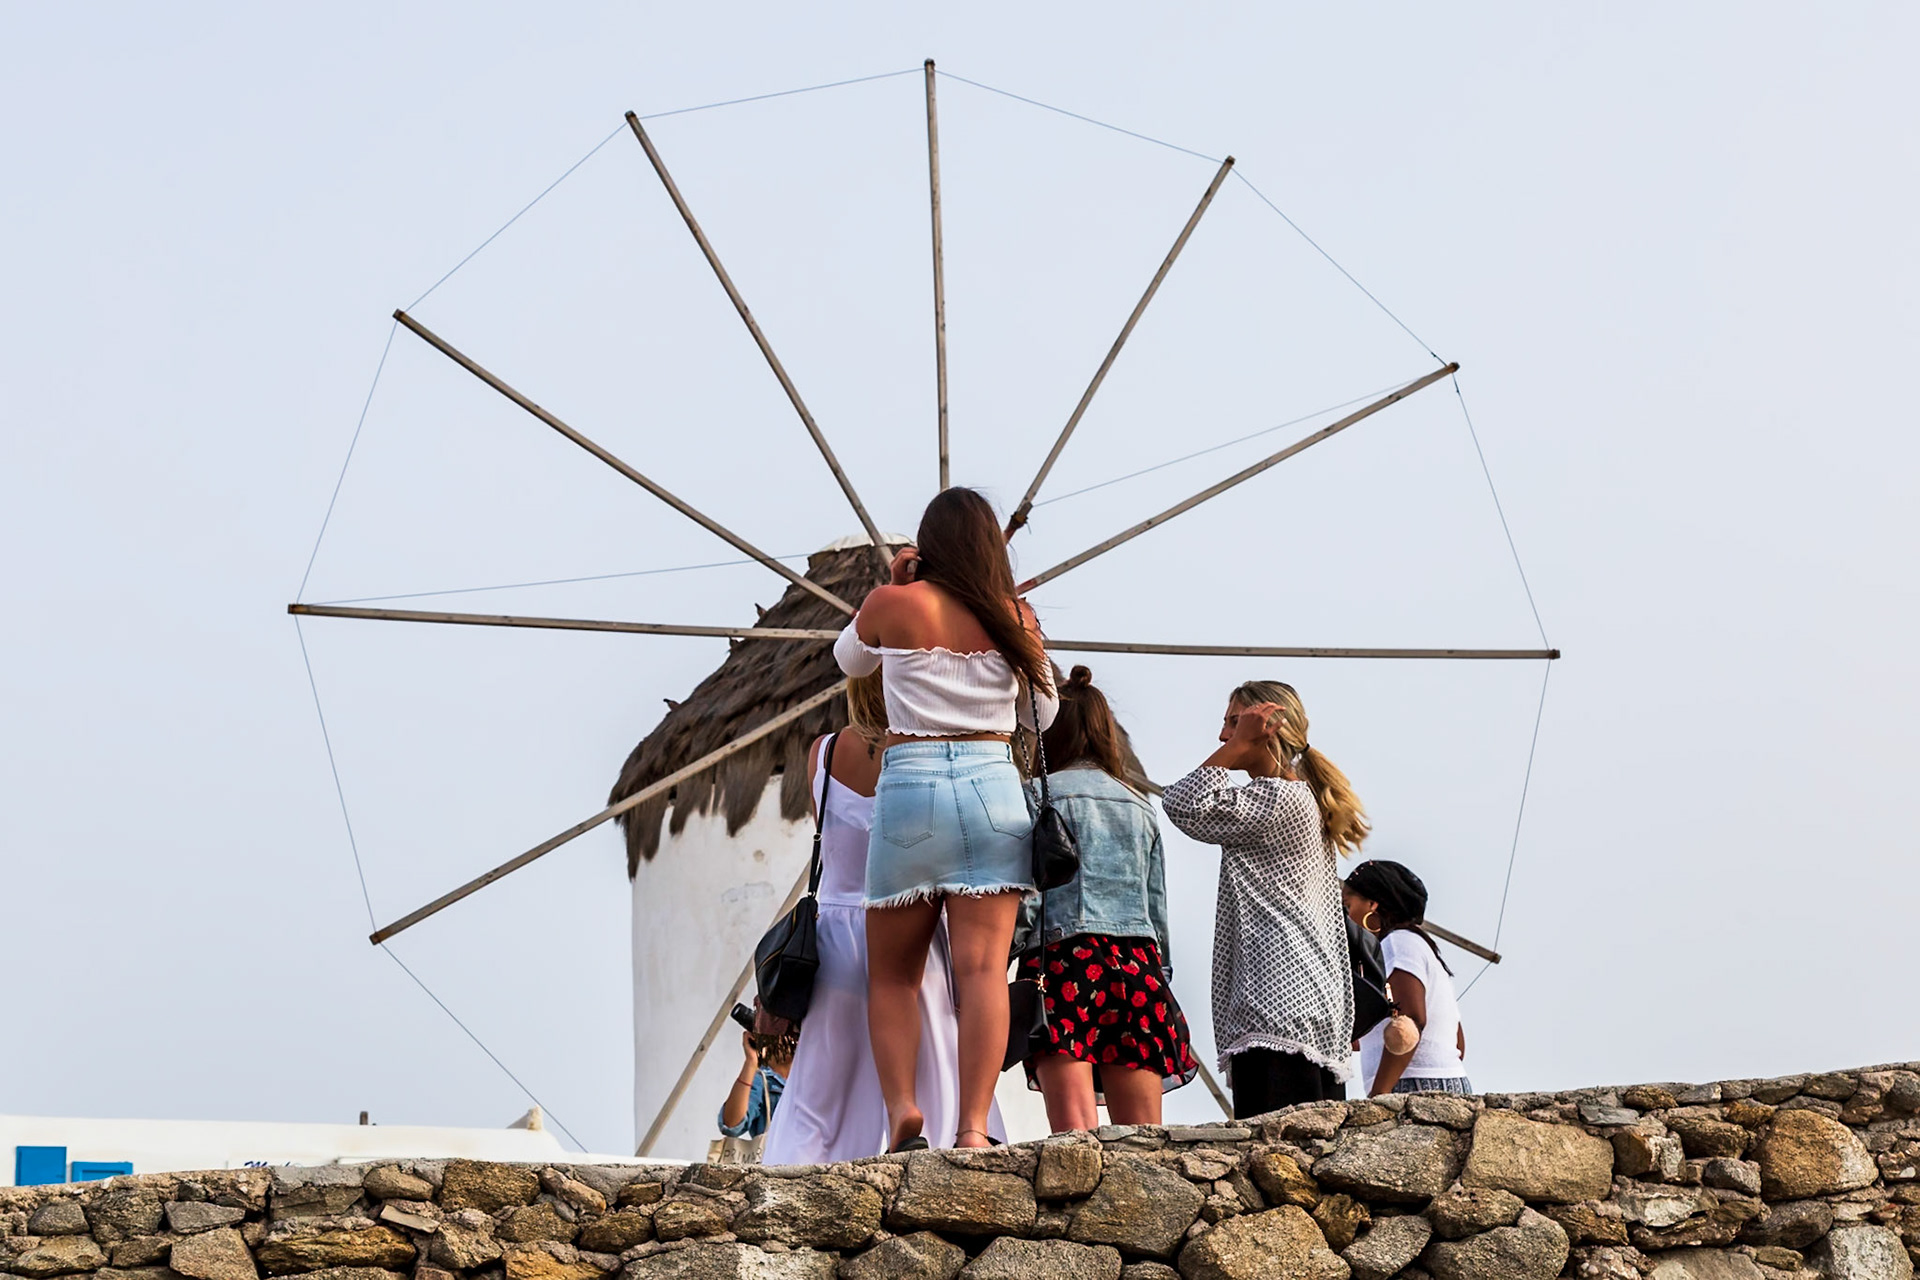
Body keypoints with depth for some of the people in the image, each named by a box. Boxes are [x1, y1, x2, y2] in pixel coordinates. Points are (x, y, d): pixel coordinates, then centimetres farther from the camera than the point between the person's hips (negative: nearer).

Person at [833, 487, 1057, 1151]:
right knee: (983, 967, -7)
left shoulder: (892, 604, 2)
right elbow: (1043, 712, 21)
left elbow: (850, 658, 24)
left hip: (909, 786, -1)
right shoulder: (1015, 616, 7)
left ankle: (902, 1108, -10)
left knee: (892, 973, 9)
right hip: (993, 786, 1)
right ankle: (973, 1127, -18)